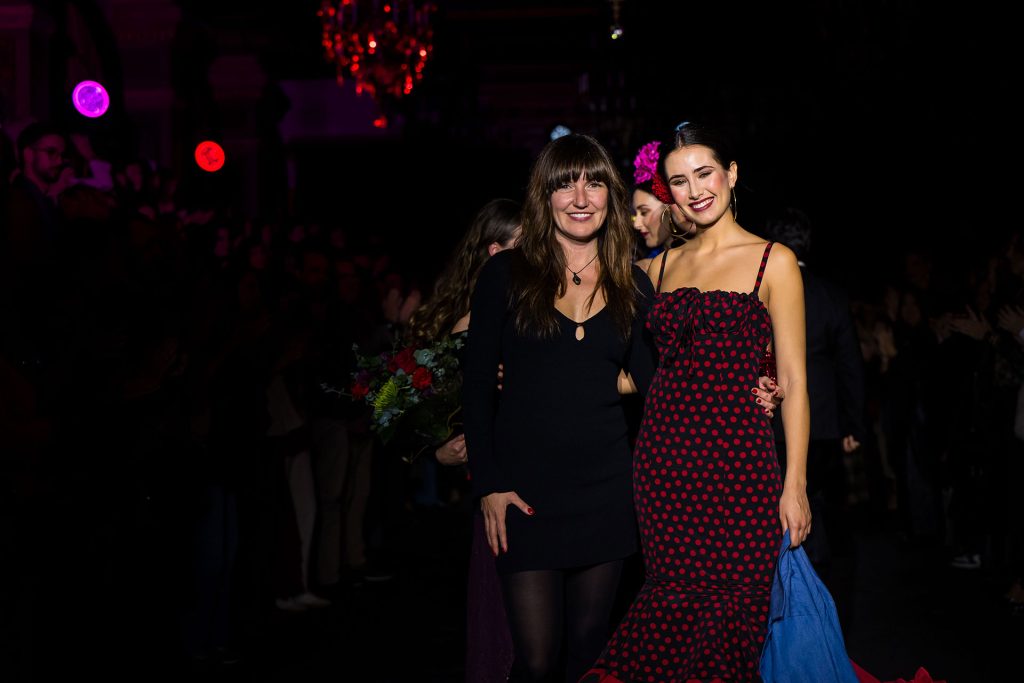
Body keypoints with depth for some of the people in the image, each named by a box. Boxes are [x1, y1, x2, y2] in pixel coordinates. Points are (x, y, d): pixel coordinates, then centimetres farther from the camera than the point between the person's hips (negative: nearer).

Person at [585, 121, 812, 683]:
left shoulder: (773, 262, 0)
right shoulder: (662, 266, 13)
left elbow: (793, 382, -3)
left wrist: (795, 484, -8)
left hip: (736, 458, -4)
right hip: (663, 457, 4)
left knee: (726, 616, -3)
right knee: (675, 608, 3)